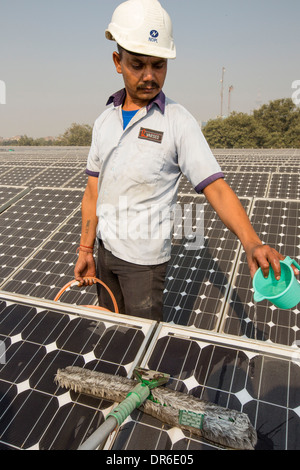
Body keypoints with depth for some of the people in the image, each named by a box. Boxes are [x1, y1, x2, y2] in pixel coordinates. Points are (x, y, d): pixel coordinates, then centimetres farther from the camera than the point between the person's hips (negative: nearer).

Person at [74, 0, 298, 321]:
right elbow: (93, 192, 6)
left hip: (144, 257, -5)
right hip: (105, 249, 6)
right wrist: (85, 250, 5)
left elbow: (216, 188, -19)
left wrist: (251, 241, -35)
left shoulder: (178, 122, -12)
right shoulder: (104, 122, 4)